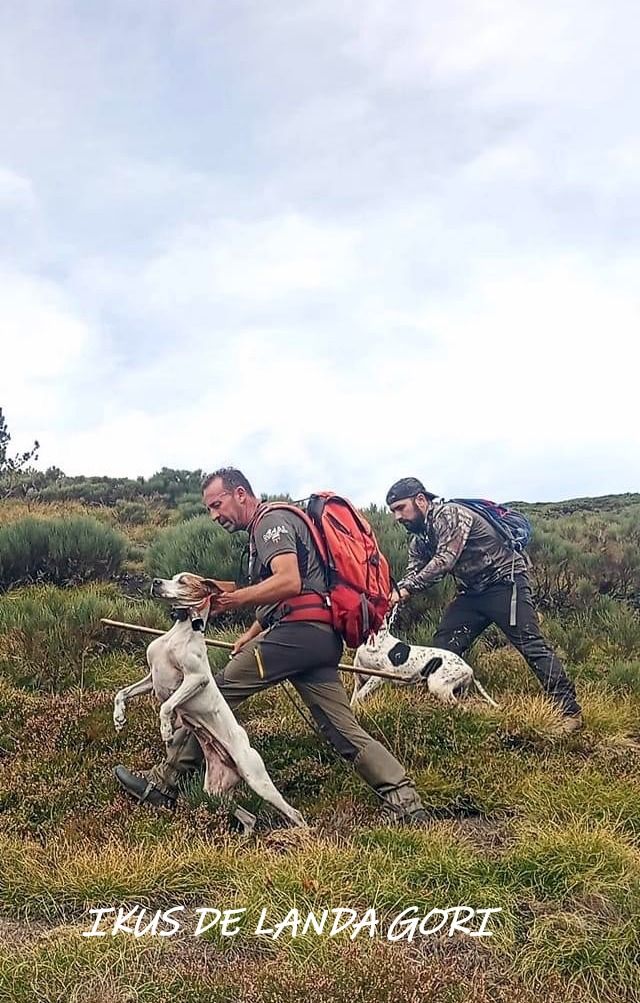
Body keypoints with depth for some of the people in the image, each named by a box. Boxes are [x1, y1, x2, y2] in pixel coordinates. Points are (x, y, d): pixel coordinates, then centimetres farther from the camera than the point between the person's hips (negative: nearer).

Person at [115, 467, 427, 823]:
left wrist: (232, 599, -18)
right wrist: (252, 633, 26)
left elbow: (289, 583, -20)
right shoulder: (264, 529, 29)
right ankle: (407, 804, -1)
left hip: (298, 632, -10)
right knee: (345, 730, 5)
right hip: (322, 639, 10)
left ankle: (162, 784, 3)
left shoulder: (271, 521, -3)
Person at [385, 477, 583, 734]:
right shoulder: (418, 539, 9)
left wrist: (406, 588, -32)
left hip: (505, 583, -9)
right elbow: (413, 574, 4)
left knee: (531, 645, -12)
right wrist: (394, 595, -16)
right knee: (442, 646, 0)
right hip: (472, 592, 9)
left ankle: (570, 711, -8)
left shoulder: (449, 515, -19)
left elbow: (444, 560, -30)